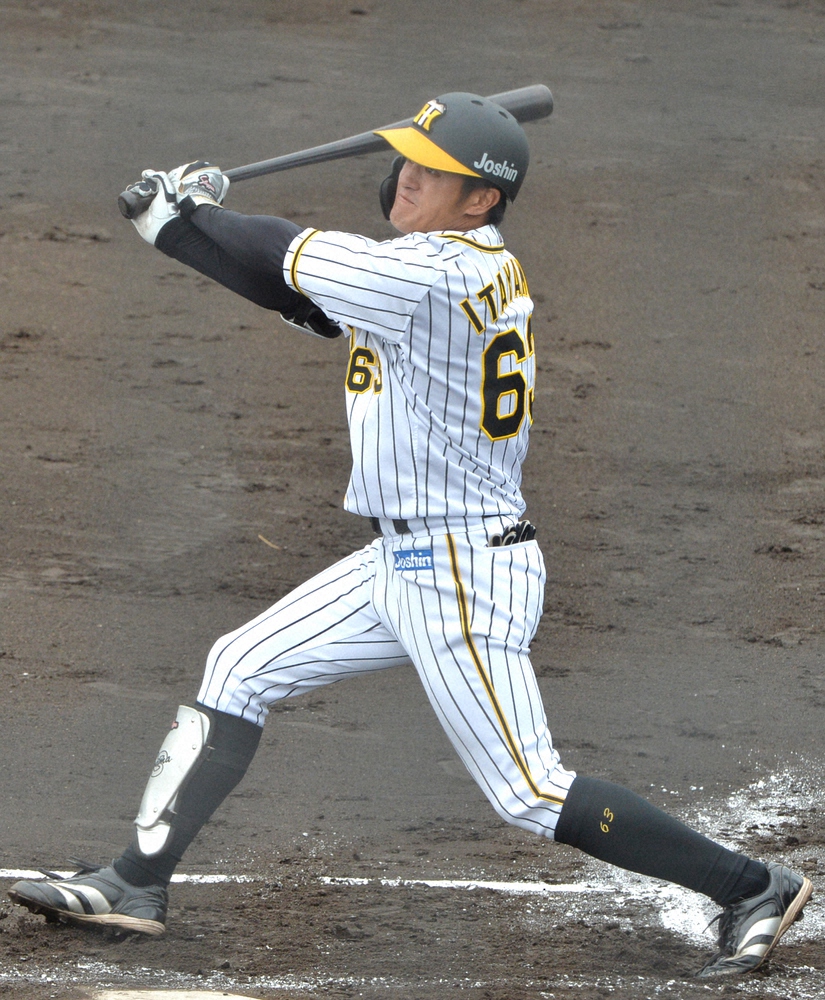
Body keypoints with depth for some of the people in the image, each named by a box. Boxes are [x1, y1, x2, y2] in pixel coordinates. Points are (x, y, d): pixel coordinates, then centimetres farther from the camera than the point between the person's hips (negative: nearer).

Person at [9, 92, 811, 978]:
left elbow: (288, 259, -12)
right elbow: (309, 299, 11)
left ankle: (752, 888, 1)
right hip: (401, 563, 10)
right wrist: (188, 220, 4)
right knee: (239, 671, 11)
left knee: (530, 795, -6)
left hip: (464, 575, -10)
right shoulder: (475, 266, 8)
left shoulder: (439, 272, -21)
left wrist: (181, 216, 5)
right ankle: (137, 884, 14)